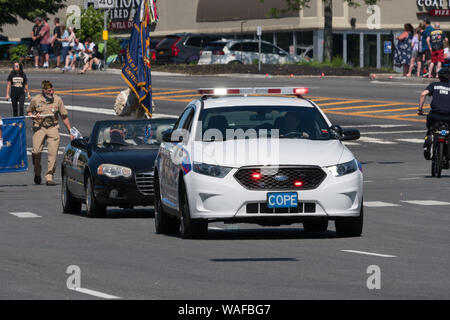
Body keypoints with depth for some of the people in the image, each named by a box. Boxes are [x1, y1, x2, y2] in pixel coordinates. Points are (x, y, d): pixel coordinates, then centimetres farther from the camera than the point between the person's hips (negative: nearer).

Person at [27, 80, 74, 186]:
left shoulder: (57, 100, 2)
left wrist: (70, 132, 7)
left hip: (53, 128, 1)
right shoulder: (36, 100, 1)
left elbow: (64, 117, 7)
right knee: (36, 151, -14)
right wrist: (33, 116, -7)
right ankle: (37, 173, 11)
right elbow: (29, 111, 18)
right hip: (39, 127, -1)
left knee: (53, 153, -12)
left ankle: (49, 177, -5)